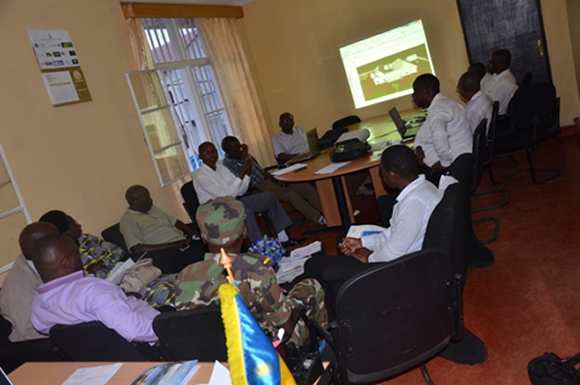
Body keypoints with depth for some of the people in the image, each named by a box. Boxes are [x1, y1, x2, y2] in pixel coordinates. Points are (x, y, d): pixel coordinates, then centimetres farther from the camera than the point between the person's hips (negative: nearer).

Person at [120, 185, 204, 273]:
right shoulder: (128, 220, -2)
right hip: (165, 253, -8)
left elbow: (175, 221, 26)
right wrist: (173, 245, -19)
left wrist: (191, 231, 3)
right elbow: (137, 249, -14)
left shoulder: (153, 208, 22)